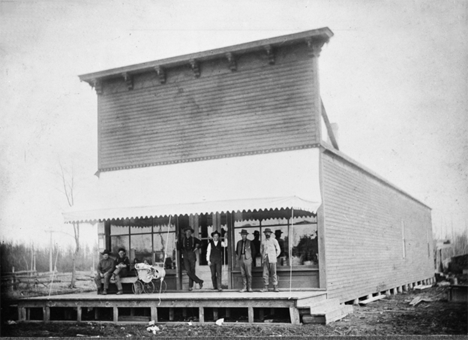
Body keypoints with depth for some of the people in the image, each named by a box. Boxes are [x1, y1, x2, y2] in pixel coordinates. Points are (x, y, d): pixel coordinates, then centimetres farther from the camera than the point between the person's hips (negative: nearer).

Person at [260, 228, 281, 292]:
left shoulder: (274, 241, 3)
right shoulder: (263, 242, 10)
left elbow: (278, 250, 8)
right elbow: (261, 250, 23)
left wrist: (275, 257, 4)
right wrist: (263, 256, 11)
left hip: (272, 260, -2)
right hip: (265, 260, 3)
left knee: (273, 273, -3)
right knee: (265, 274, -3)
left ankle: (275, 287, 2)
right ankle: (266, 287, -1)